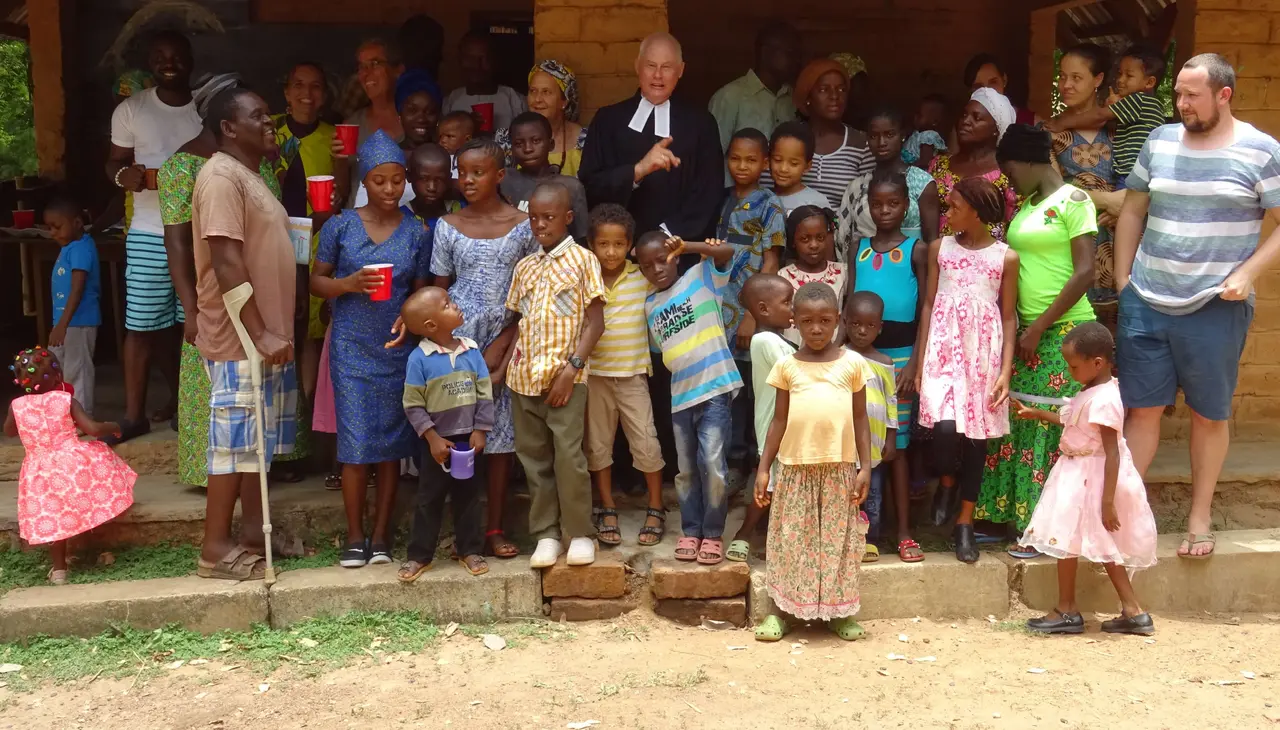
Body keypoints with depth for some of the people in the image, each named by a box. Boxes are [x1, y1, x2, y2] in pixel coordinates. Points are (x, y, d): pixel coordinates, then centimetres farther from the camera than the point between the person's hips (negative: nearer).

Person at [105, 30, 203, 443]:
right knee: (144, 324, 1)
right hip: (150, 234, -1)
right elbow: (114, 163, 5)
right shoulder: (130, 110, 2)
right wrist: (124, 175, -17)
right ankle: (134, 415, 10)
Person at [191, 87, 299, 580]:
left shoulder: (252, 175, 17)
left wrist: (273, 332, 17)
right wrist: (259, 333, -25)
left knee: (261, 436, 14)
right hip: (241, 339, -10)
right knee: (235, 437, -4)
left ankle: (255, 530, 25)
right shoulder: (221, 176, -14)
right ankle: (216, 548, 4)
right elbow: (227, 263, -22)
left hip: (267, 335, 10)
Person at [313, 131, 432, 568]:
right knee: (356, 443, -2)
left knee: (392, 442, 5)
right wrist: (349, 283, -14)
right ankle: (354, 536, 11)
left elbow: (420, 292, 9)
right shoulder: (340, 226, 0)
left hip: (398, 349, 1)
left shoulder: (416, 233, 3)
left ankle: (381, 533, 16)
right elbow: (317, 281, 4)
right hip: (352, 348, -1)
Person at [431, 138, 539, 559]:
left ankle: (494, 529, 11)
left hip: (505, 342, -1)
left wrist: (504, 346, -7)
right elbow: (439, 292, 9)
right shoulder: (448, 227, 5)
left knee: (501, 436, 2)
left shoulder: (524, 226, 0)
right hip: (457, 342, 1)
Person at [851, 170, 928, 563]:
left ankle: (904, 532, 7)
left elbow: (927, 308, -1)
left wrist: (915, 361, -8)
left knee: (897, 442, 1)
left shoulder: (917, 248, 0)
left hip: (900, 353, -3)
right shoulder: (860, 247, 9)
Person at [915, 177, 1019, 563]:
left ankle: (965, 521, 16)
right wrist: (920, 361, 3)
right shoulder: (939, 248, 5)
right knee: (946, 428, -18)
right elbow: (928, 305, 6)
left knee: (977, 435, 4)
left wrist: (1006, 370, -4)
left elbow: (1008, 317, 4)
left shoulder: (1006, 257, 1)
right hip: (944, 349, 0)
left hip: (983, 353, 0)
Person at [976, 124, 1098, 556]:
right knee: (1022, 426, 8)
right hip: (1028, 333, 8)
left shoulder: (1073, 201, -8)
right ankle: (1023, 517, 17)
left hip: (1065, 332, -7)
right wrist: (1022, 328, 4)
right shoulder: (1025, 207, 15)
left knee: (1058, 429, -3)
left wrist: (1039, 327, -14)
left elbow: (1085, 272, -14)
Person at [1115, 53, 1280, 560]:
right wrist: (1123, 279, 7)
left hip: (1215, 308, -2)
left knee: (1209, 414, 8)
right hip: (1146, 304, 3)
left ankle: (1199, 517, 21)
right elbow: (1132, 210, 13)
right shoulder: (1160, 142, 6)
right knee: (1142, 408, 6)